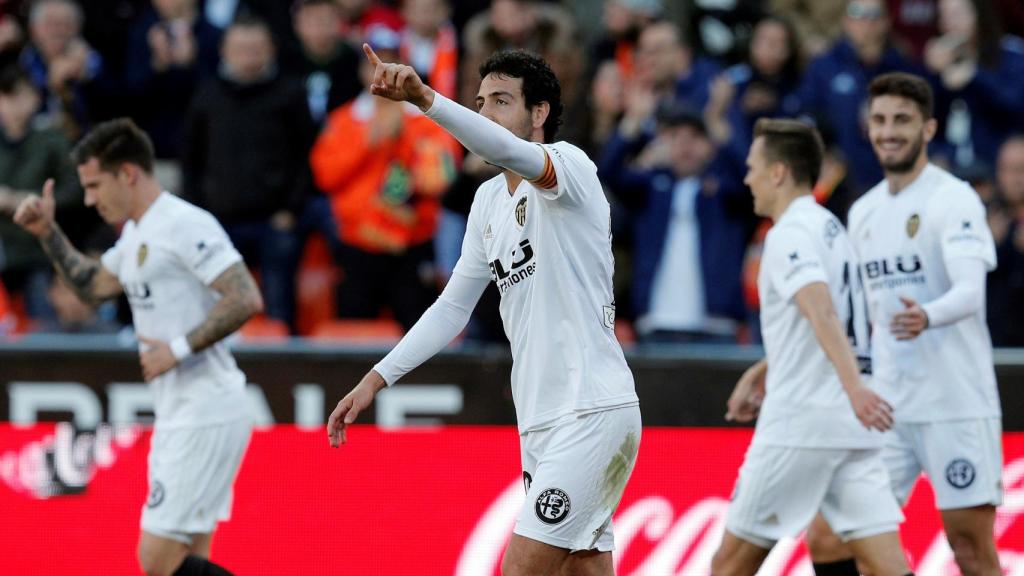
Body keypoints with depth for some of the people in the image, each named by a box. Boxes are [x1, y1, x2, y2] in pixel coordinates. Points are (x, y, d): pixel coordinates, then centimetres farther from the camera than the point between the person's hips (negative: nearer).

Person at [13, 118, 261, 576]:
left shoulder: (185, 225, -14)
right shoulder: (136, 234, 17)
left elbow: (247, 299, -22)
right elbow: (91, 286, 32)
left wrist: (179, 348, -22)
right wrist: (48, 232, 21)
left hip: (206, 417, -10)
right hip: (177, 418, 10)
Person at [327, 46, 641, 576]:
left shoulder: (570, 165, -9)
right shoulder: (488, 200, 16)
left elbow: (508, 152, -32)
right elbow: (453, 308, 21)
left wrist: (423, 96, -45)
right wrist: (377, 378, 13)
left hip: (592, 411, -9)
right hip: (540, 423, 9)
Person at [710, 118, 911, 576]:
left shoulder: (790, 234, -10)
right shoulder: (829, 228, 18)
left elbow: (822, 313, -27)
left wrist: (853, 385, -40)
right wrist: (757, 374, 39)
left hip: (799, 426, -8)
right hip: (852, 428, 8)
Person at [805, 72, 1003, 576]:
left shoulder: (953, 200, -8)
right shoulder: (863, 212, 13)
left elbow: (971, 292, -24)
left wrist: (926, 317, -45)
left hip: (956, 406, -7)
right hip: (886, 408, 7)